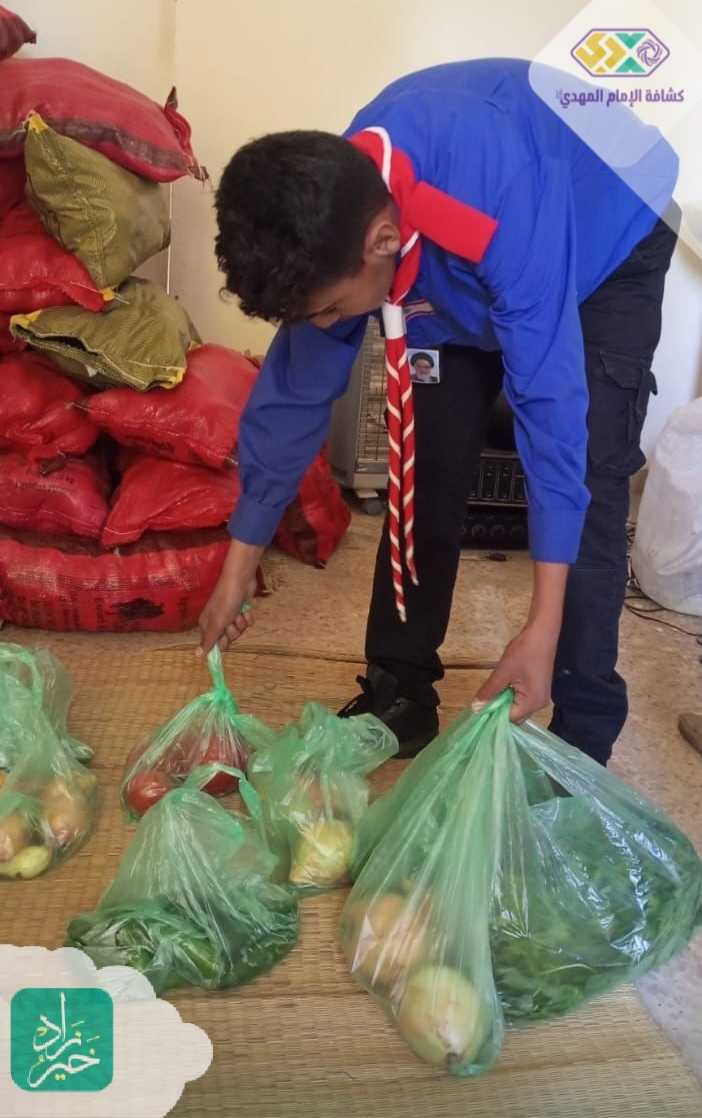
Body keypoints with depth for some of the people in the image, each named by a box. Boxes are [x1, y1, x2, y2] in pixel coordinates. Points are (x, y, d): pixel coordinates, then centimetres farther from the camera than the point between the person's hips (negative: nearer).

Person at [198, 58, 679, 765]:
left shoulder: (509, 211, -44)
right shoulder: (334, 217, -25)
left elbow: (551, 402, -42)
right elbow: (296, 388, -17)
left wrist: (542, 626, -41)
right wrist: (239, 565, -10)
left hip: (614, 243, -4)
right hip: (465, 274, 5)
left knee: (588, 492, -17)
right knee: (427, 468, -4)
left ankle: (581, 739, -5)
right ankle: (398, 694, 11)